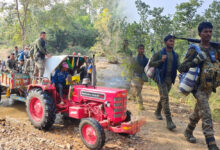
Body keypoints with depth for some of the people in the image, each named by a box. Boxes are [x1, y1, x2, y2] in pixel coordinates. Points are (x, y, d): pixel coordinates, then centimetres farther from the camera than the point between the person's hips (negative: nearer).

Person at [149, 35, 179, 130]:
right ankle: (169, 121, -13)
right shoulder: (159, 54, -3)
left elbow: (178, 67, 7)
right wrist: (161, 61, -21)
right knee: (165, 98, -13)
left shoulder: (175, 55, 10)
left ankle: (157, 112, 41)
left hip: (170, 79, 5)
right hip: (161, 79, -5)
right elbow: (150, 64, -8)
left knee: (163, 98, 18)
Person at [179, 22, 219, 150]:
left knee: (198, 111, 18)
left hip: (209, 87, 7)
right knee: (206, 115, -12)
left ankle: (188, 131, 37)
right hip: (199, 87, -6)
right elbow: (182, 68, -12)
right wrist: (196, 60, -25)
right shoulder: (194, 50, -8)